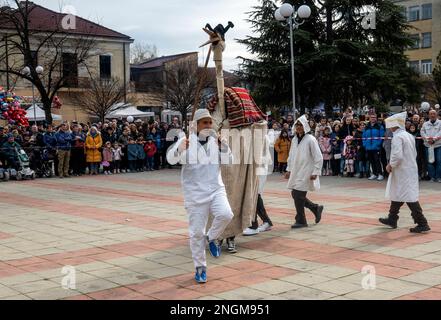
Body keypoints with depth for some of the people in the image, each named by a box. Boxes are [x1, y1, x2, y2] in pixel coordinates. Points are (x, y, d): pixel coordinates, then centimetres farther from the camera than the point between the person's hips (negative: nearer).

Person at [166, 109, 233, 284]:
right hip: (195, 194, -2)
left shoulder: (216, 141, 7)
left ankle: (212, 237, 6)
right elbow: (171, 159, -15)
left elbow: (228, 159, 1)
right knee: (197, 232, 2)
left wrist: (222, 146, -18)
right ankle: (200, 267, 19)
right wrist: (180, 149, -36)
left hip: (216, 189, 2)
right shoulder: (186, 141, -5)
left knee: (226, 214, -25)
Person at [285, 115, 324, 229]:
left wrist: (315, 172, -15)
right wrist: (289, 170, 15)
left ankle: (301, 221, 6)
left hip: (306, 173, -7)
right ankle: (316, 208, 27)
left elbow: (318, 157, -12)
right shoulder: (294, 139, 9)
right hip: (296, 172, 8)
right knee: (295, 194, 8)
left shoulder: (310, 140, -11)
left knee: (298, 195, -8)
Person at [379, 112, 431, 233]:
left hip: (402, 172, -10)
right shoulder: (409, 136, 12)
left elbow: (397, 155, -27)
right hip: (411, 168, 10)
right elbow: (414, 154, 19)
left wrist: (391, 165, -10)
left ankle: (422, 224, -8)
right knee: (396, 195, 19)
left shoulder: (397, 137, -16)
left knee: (410, 197, -8)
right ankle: (392, 220, 29)